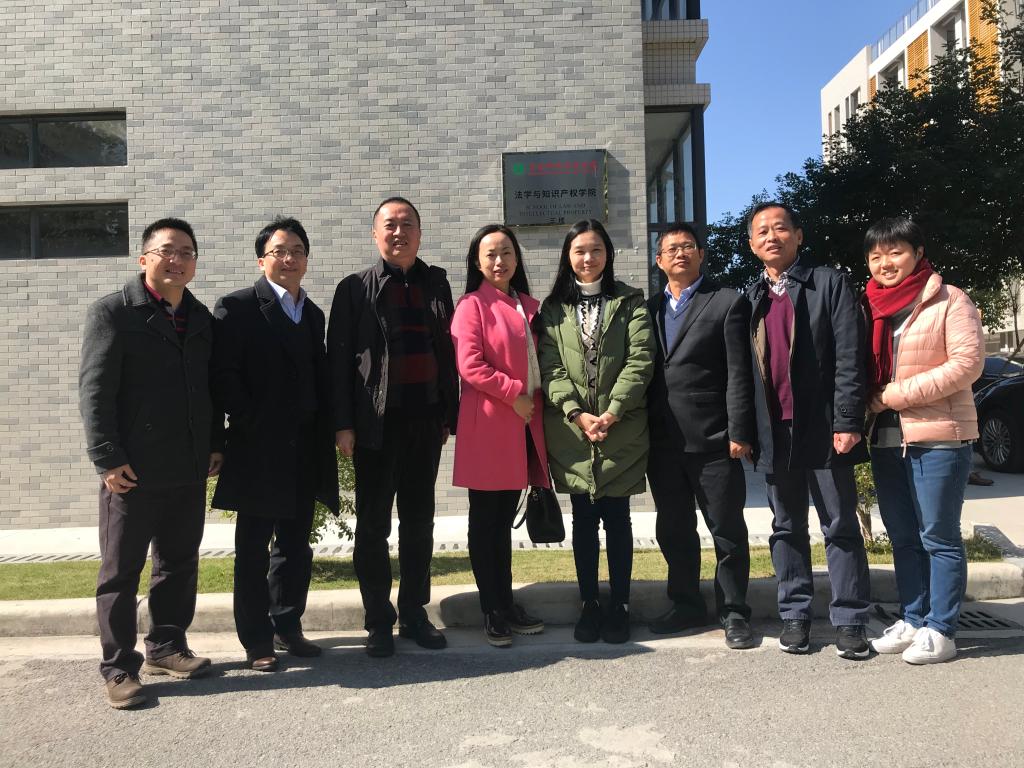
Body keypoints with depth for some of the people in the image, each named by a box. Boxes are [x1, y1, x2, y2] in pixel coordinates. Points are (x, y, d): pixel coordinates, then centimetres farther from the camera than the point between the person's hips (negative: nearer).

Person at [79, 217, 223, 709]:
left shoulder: (201, 318, 11)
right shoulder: (113, 313, -5)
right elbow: (94, 391, -10)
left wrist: (215, 445, 9)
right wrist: (107, 459, -15)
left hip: (189, 470, 6)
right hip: (133, 470, -6)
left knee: (180, 564, 14)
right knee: (121, 571, 5)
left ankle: (166, 648, 29)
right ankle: (119, 668, 15)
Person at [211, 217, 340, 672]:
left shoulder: (312, 314, 14)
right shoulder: (237, 307, -5)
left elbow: (320, 379, 13)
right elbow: (223, 374, -11)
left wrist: (325, 433, 3)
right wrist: (250, 426, -13)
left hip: (305, 451, 6)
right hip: (259, 450, -6)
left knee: (296, 545, 14)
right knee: (254, 548, 5)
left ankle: (288, 627, 28)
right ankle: (257, 641, 16)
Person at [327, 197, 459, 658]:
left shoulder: (436, 283, 10)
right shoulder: (356, 288, 1)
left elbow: (448, 351, 9)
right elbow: (339, 357, -2)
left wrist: (450, 413, 6)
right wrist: (343, 424, -9)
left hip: (426, 419, 3)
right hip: (377, 423, -3)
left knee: (419, 521, 12)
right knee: (373, 525, 5)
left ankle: (414, 614, 25)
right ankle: (378, 621, 18)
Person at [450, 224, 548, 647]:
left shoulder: (530, 307, 16)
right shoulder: (472, 306, -5)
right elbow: (470, 366, -14)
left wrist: (537, 401, 7)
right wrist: (514, 394, -14)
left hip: (523, 426, 6)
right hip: (488, 426, -6)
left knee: (504, 520, 14)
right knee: (485, 521, 3)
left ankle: (507, 605, 24)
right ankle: (493, 613, 12)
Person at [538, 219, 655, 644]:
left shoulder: (630, 302, 6)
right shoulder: (553, 308, 10)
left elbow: (640, 360, -4)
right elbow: (551, 368, 1)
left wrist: (612, 413, -15)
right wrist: (578, 414, -13)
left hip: (621, 430, -1)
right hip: (571, 431, 1)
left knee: (617, 517, 5)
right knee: (583, 518, 7)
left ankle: (619, 606, 16)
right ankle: (589, 605, 18)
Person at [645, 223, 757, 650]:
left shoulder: (728, 303, 0)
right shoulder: (650, 309, 14)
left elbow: (739, 374, -6)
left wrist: (739, 433, -12)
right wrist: (643, 434, 4)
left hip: (712, 439, -5)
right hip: (663, 441, 5)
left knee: (727, 531, 4)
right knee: (674, 531, 14)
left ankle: (733, 612, 18)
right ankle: (686, 606, 28)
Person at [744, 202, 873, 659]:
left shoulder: (829, 284, 0)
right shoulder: (749, 299, 13)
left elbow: (850, 359, -7)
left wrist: (847, 424, -14)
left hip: (823, 429, -4)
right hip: (775, 433, 4)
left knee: (840, 528, 4)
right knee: (787, 529, 11)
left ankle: (850, 621, 12)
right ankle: (794, 616, 20)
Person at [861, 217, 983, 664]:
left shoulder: (948, 301, -4)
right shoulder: (869, 308, 12)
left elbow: (967, 362, -13)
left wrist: (896, 394, -15)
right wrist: (869, 404, -2)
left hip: (938, 438, -6)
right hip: (885, 439, 6)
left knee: (938, 538, 1)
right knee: (902, 538, 11)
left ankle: (940, 631, 9)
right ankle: (912, 621, 22)